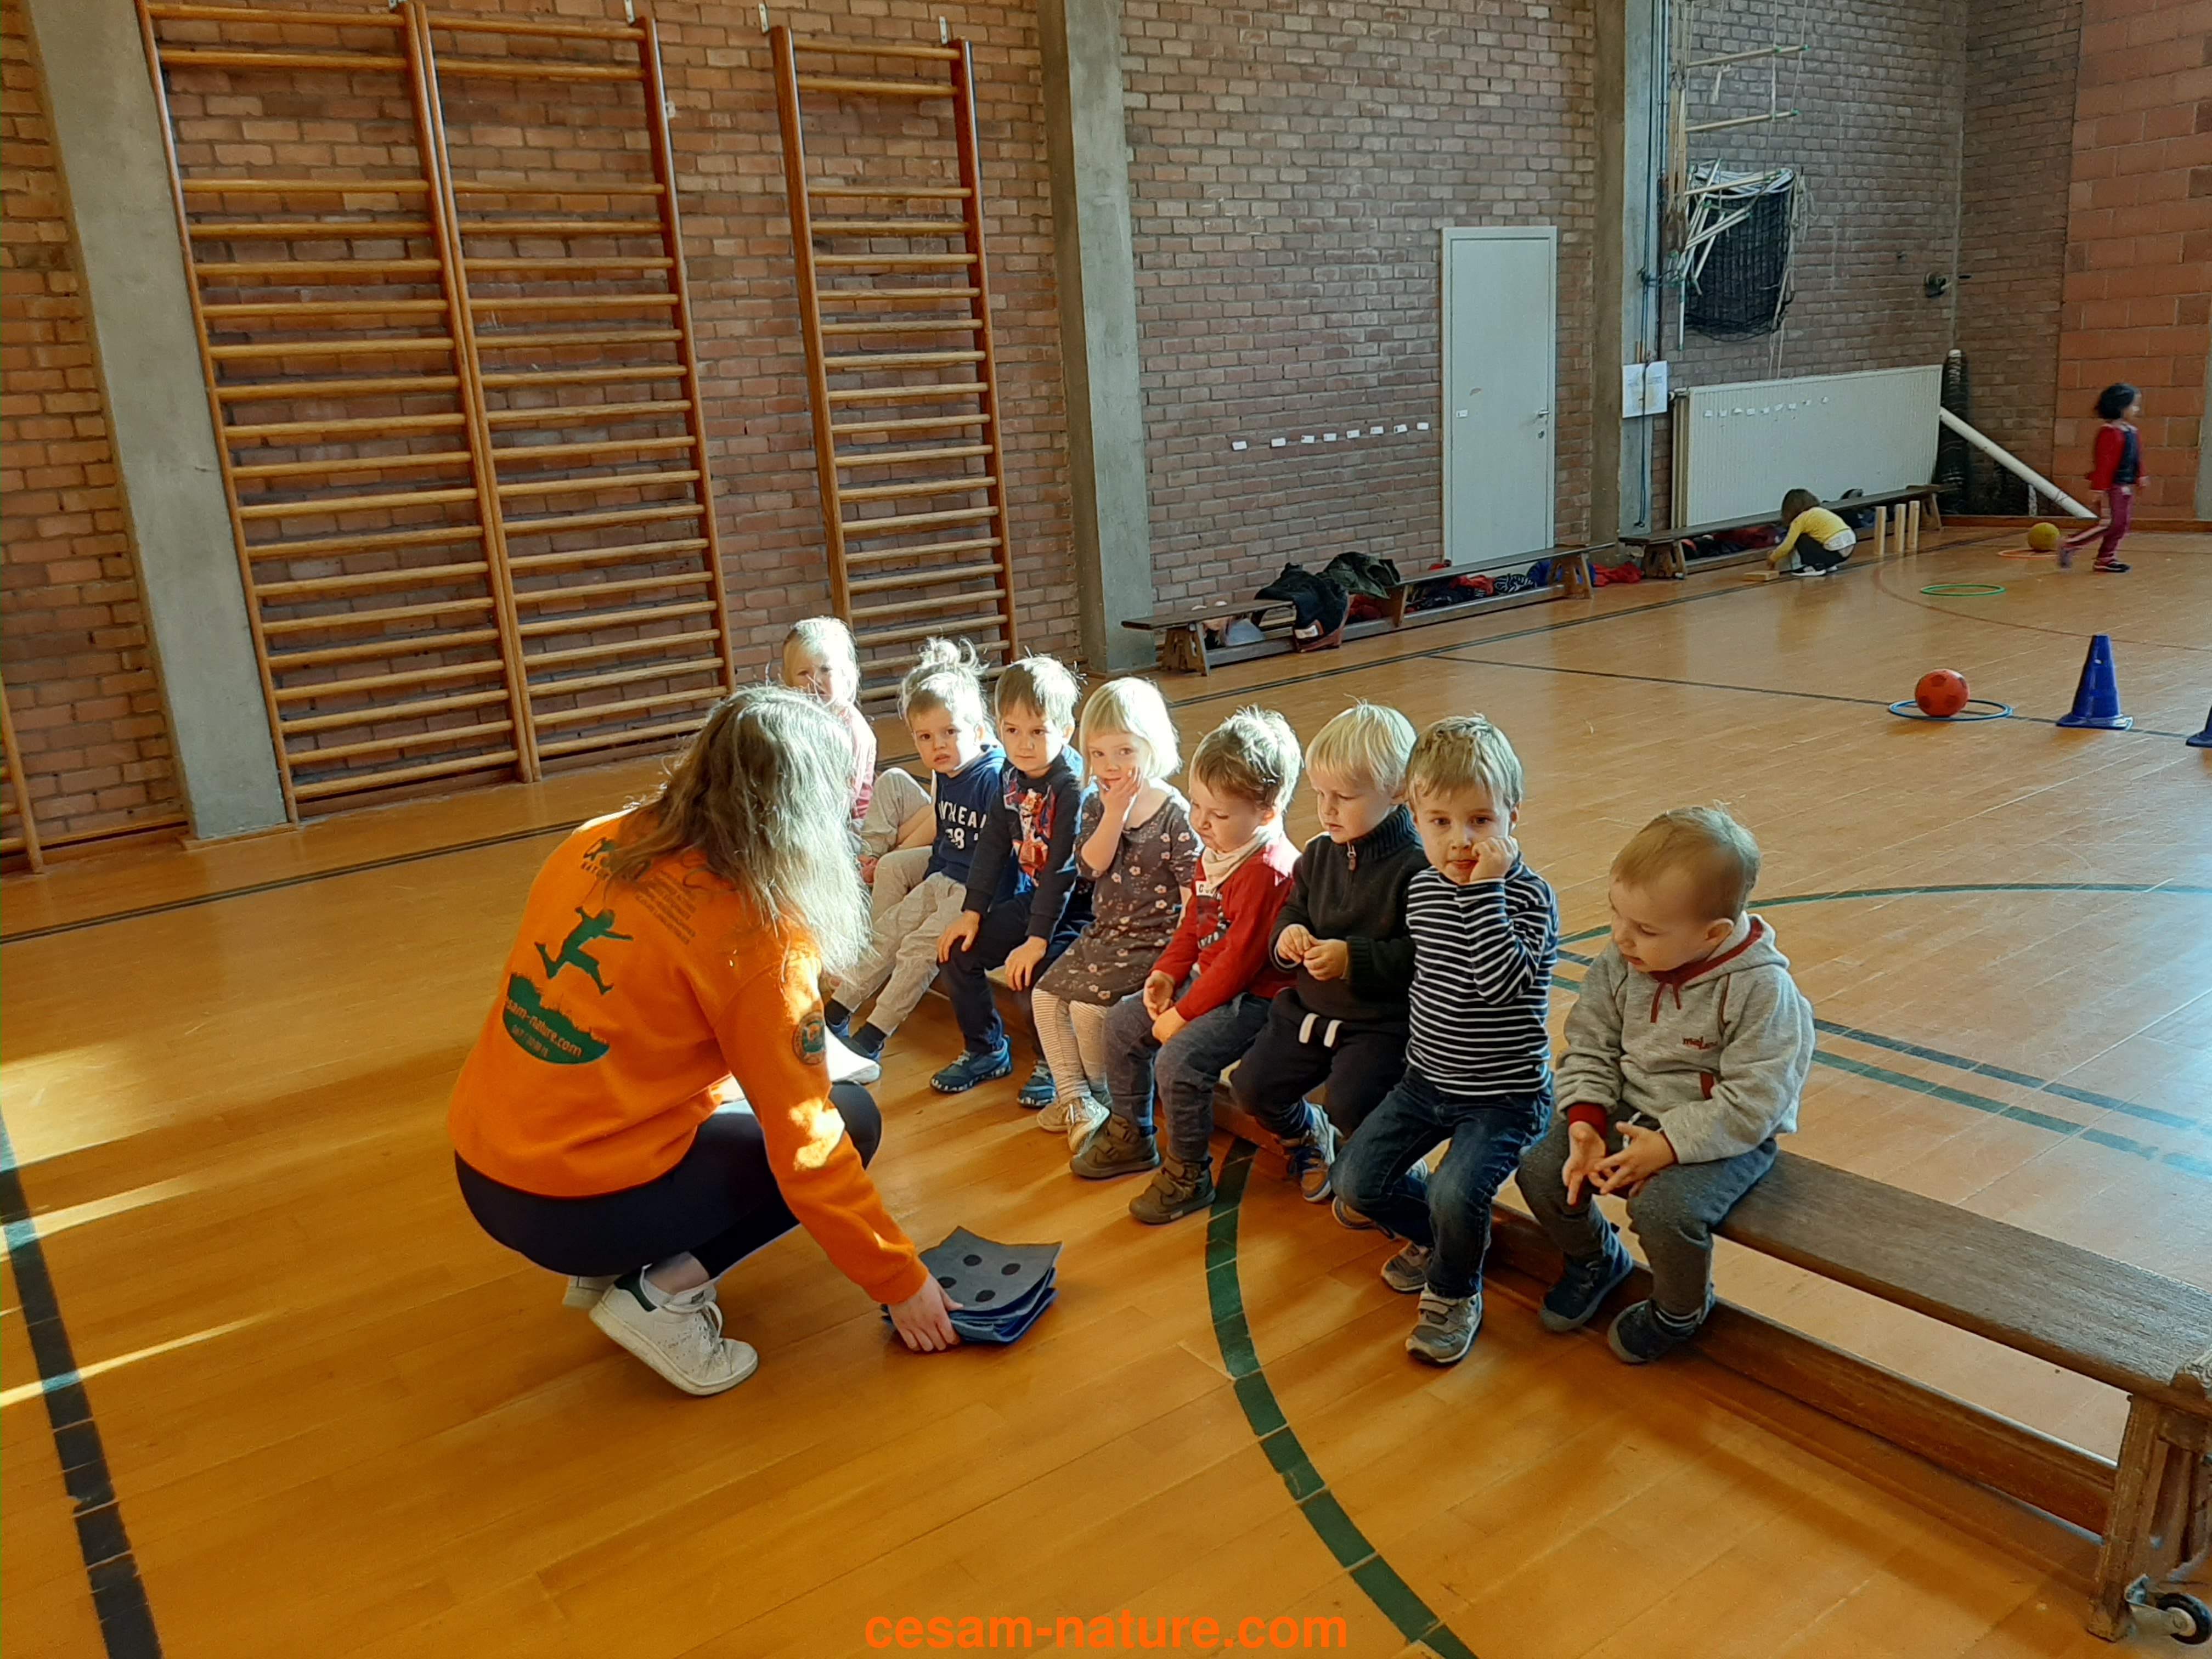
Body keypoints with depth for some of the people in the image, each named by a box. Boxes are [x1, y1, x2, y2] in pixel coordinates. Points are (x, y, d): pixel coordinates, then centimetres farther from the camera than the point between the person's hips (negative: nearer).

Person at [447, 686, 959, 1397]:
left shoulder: (596, 844, 0)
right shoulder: (761, 938, -18)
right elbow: (807, 1148, -14)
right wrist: (902, 1283, -2)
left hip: (481, 1171, 7)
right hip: (576, 1209, -7)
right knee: (850, 1118, 8)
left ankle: (608, 1267, 17)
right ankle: (663, 1292, -1)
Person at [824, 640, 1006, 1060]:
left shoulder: (994, 777, -20)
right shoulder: (942, 776, 5)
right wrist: (927, 885, 16)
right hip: (944, 881, 9)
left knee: (920, 946, -15)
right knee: (887, 930, 4)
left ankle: (872, 1038, -8)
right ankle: (836, 1013, 10)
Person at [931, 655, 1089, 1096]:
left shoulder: (1072, 788, -23)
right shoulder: (1012, 780, 1)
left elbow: (1062, 869, -25)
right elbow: (993, 845, 7)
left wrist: (1037, 939, -25)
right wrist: (971, 912, 3)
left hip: (1073, 908, -8)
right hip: (1029, 898, 8)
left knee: (1040, 970, -28)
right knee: (957, 951, 2)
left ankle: (1054, 1064, 0)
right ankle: (986, 1050, 21)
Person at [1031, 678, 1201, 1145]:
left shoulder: (1174, 813, -14)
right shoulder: (1097, 804, 3)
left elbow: (1193, 890, -13)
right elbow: (1090, 866, -10)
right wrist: (1115, 812, -20)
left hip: (1156, 938, -7)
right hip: (1104, 932, 7)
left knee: (1088, 1003, -19)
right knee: (1046, 993, -2)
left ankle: (1102, 1098, 4)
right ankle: (1074, 1096, 7)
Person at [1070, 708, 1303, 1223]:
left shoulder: (1267, 871, -27)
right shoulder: (1217, 852, 3)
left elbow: (1238, 959, -25)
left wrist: (1183, 1014, -19)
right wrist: (1167, 974, -3)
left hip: (1255, 997, -10)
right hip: (1208, 980, 10)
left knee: (1180, 1057, -26)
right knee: (1123, 1021, 11)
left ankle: (1188, 1174, -4)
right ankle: (1130, 1136, 27)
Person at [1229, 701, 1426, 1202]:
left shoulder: (1414, 867, -18)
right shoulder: (1319, 854, 4)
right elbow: (1292, 909, 16)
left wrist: (1353, 958, -26)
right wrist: (1288, 935, -7)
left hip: (1380, 1023, -6)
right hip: (1310, 1009, 7)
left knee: (1350, 1105, -25)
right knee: (1253, 1087, -4)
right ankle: (1306, 1133, 29)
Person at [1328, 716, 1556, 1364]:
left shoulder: (1528, 896, -18)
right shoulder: (1420, 886, 0)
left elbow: (1502, 982, -34)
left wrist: (1486, 890, -34)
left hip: (1506, 1095, -6)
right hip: (1427, 1081, 6)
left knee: (1455, 1194, -26)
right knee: (1356, 1183, 0)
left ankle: (1455, 1291, 7)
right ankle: (1435, 1236, 30)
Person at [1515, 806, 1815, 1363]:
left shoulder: (1762, 989, -23)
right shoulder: (1621, 962, -8)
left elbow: (1751, 1103, -22)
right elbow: (1590, 1045, 1)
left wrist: (1668, 1145, -27)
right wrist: (1586, 1120, -14)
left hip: (1728, 1135, -5)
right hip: (1631, 1112, 6)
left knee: (1664, 1210, -29)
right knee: (1541, 1170, -9)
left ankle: (1681, 1310, 7)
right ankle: (1595, 1259, 23)